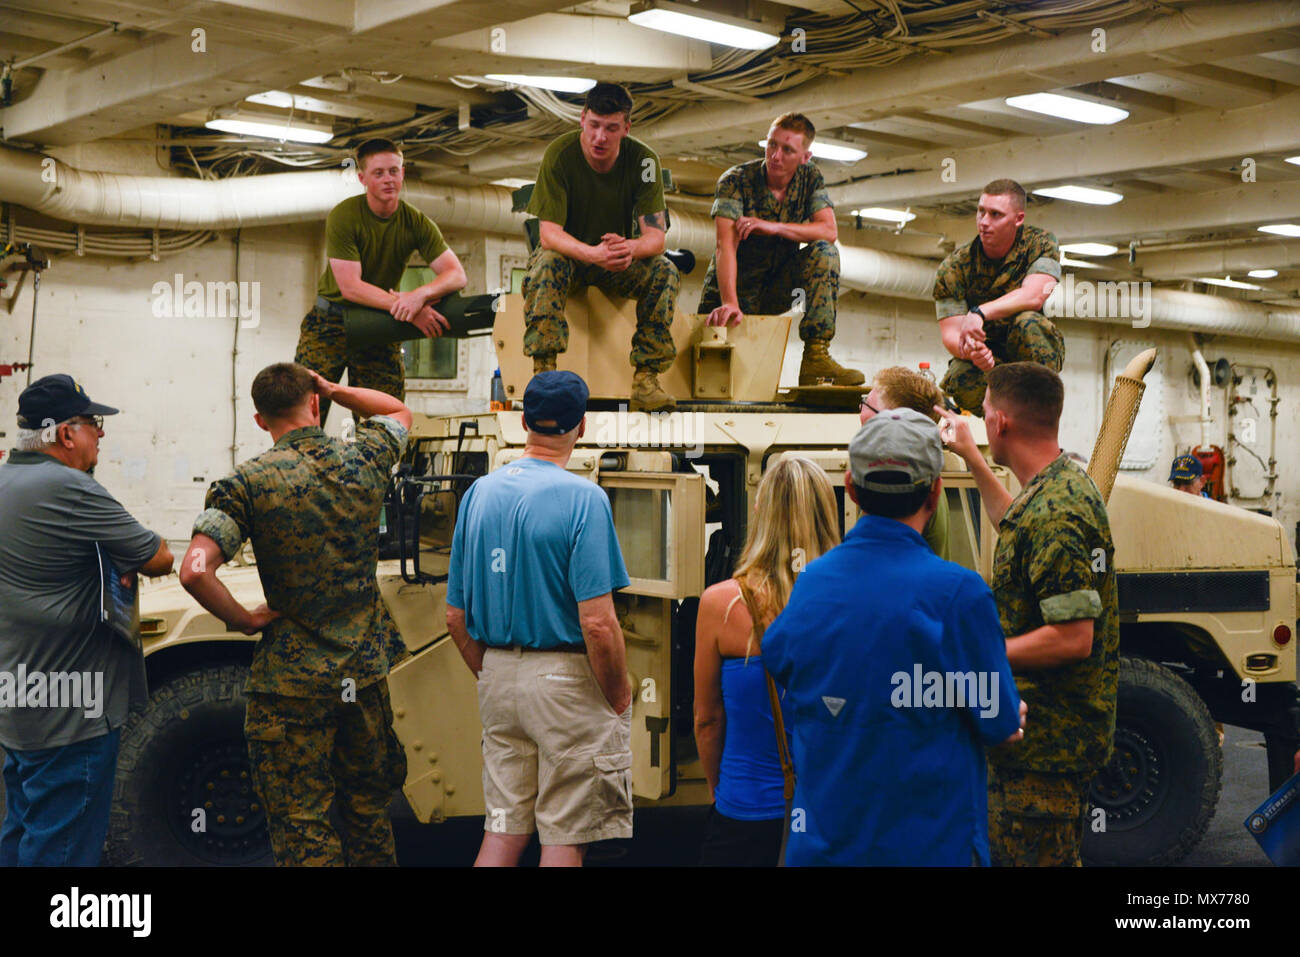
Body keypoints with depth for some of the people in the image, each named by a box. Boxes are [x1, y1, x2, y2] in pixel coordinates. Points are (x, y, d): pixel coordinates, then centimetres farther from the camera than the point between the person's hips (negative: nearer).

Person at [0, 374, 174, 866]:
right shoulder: (67, 490, -22)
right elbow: (159, 559, -18)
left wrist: (111, 564, 0)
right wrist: (128, 561, 4)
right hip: (70, 712, -10)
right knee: (62, 848, -1)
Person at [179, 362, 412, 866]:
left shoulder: (246, 483, -12)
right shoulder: (363, 462, -1)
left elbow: (195, 571, -23)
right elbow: (398, 411, 22)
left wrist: (244, 619, -8)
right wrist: (331, 389, 18)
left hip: (292, 680, -4)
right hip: (366, 671, 4)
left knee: (302, 823, 4)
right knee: (368, 806, 20)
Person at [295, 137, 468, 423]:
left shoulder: (416, 222, -6)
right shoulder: (343, 217, -16)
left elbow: (457, 275, -13)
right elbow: (349, 287, -22)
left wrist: (420, 294, -34)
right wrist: (408, 309, -31)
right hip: (332, 322, -3)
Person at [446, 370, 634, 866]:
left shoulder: (478, 493, 4)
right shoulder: (583, 498, -14)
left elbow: (456, 618, 8)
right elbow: (598, 624, -20)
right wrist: (619, 696, -7)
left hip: (498, 680, 6)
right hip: (567, 678, -6)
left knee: (503, 828, 14)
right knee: (565, 836, 5)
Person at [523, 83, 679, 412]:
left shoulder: (642, 159, -13)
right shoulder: (560, 154, -19)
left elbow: (656, 236, -17)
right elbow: (549, 234, -24)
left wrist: (631, 248, -43)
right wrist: (593, 253, -45)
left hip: (619, 261, 2)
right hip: (568, 253, -2)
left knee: (666, 273, -26)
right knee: (547, 264, -35)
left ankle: (645, 379, -24)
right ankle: (544, 372, -35)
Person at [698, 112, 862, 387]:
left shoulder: (810, 178, -3)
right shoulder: (735, 181, -16)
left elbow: (829, 231, -16)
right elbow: (726, 246, -28)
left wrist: (773, 227, -27)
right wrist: (730, 303, -43)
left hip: (778, 288, 3)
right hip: (737, 287, -3)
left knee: (824, 252, -24)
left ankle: (816, 357, -25)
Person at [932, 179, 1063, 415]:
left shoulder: (1040, 243, -9)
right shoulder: (954, 267, -9)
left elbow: (1034, 297, -26)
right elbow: (950, 335, -14)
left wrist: (980, 313, -38)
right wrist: (971, 351, -38)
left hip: (1034, 352, 0)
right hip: (988, 355, 1)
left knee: (1027, 322, -34)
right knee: (960, 383, -34)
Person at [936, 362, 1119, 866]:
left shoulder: (1053, 514, -25)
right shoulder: (1070, 482, 9)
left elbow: (1073, 639, -28)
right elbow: (1016, 525, 32)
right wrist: (971, 457, 32)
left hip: (1044, 743, -11)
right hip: (1065, 731, 11)